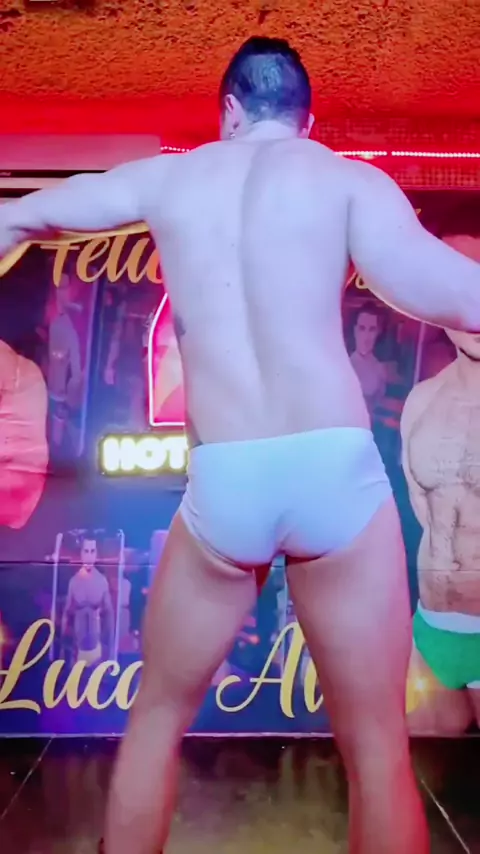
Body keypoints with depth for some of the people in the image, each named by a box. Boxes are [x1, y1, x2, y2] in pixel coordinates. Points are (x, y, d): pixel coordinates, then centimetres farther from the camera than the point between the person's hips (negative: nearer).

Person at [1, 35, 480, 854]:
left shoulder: (166, 176, 15)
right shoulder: (347, 176, 7)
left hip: (220, 483, 2)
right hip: (338, 469, -1)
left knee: (158, 715, 21)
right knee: (377, 742, 9)